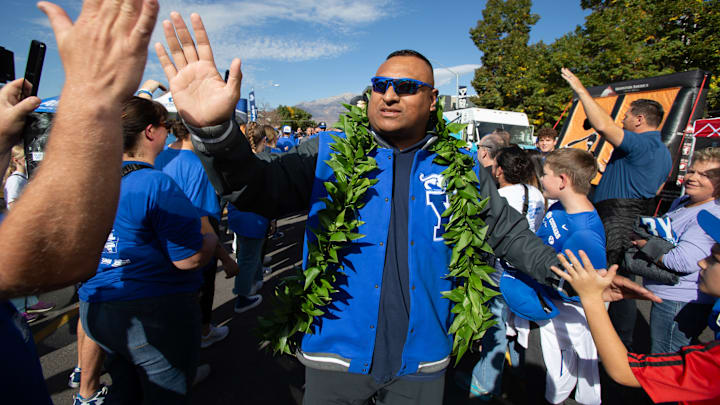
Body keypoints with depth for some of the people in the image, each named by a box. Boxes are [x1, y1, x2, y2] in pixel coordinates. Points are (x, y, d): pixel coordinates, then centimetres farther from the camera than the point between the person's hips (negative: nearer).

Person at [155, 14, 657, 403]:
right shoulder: (329, 153, -7)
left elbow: (507, 229, 7)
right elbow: (256, 187, -17)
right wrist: (215, 129, -35)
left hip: (423, 360, 1)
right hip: (337, 353, 0)